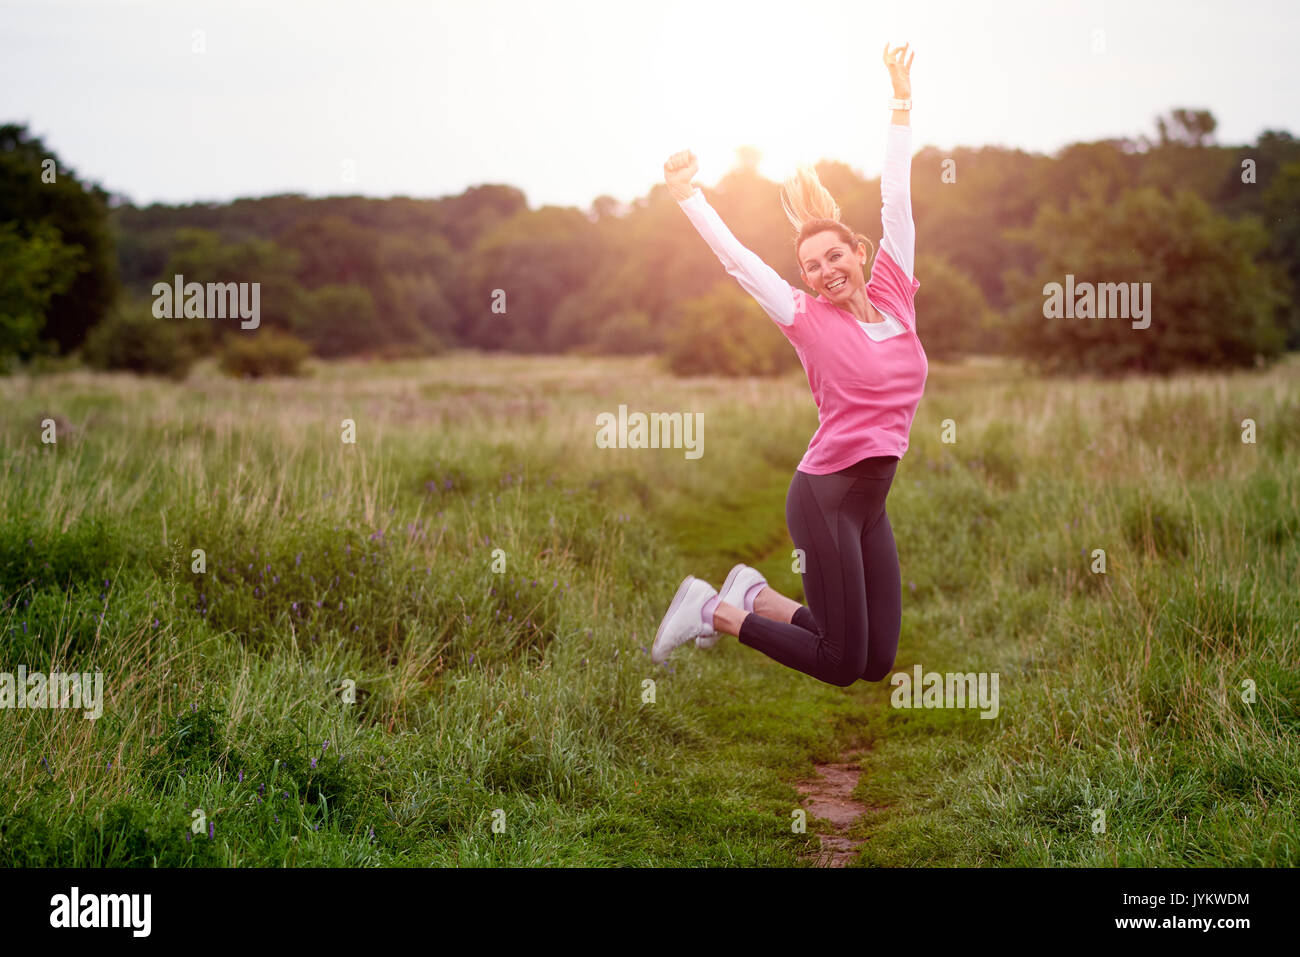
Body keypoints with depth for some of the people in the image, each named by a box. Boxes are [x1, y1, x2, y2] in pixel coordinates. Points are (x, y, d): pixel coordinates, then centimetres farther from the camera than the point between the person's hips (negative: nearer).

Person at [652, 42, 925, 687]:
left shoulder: (893, 297, 8)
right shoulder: (809, 319, -3)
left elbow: (896, 201, 9)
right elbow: (735, 258, 1)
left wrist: (902, 101, 13)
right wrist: (686, 195, 5)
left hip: (871, 501, 6)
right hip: (825, 494, -6)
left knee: (878, 663, 6)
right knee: (840, 665, -7)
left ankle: (755, 594, 21)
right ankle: (716, 611, 10)